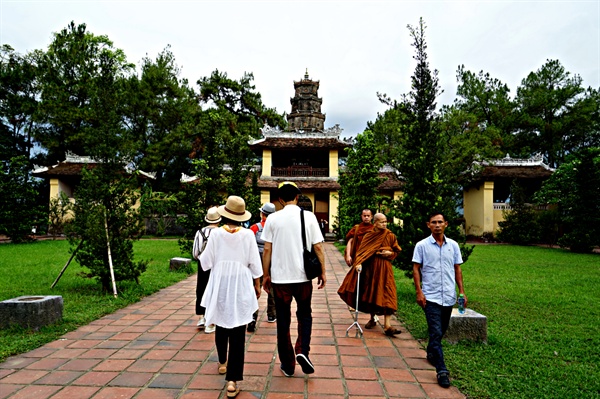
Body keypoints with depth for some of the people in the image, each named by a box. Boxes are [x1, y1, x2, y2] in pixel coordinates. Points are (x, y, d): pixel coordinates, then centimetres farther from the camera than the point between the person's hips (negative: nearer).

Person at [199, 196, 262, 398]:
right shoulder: (248, 234, -7)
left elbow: (206, 262, -2)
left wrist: (202, 255, 20)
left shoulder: (216, 233, -6)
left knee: (221, 325, 22)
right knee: (238, 332, 2)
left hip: (220, 285, 2)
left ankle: (223, 363, 43)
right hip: (241, 285, -2)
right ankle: (232, 380, 1)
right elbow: (254, 264, -3)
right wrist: (257, 285, 9)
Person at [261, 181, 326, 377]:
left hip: (279, 277, 0)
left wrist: (265, 275, 6)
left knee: (283, 320, 13)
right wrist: (322, 272, 6)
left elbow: (267, 249, -3)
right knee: (304, 315, 21)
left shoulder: (273, 218, -3)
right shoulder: (309, 216, -3)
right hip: (303, 275, 0)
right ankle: (302, 351, 3)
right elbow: (318, 247, -4)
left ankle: (287, 364, 22)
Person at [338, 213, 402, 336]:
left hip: (384, 268, -1)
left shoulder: (390, 236, 0)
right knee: (370, 293, 12)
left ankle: (387, 326, -10)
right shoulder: (368, 236, 0)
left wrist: (390, 253, -9)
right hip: (369, 267, 1)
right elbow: (362, 251, -7)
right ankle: (372, 319, 32)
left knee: (386, 295, -9)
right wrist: (359, 263, -22)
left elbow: (397, 251, 11)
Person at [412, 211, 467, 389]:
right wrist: (419, 292, -11)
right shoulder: (422, 245, -6)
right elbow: (416, 268, -4)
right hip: (431, 296, -4)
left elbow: (457, 269, 11)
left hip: (449, 296, 4)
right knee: (436, 333, -7)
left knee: (441, 331, 18)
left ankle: (431, 353, 42)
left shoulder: (453, 245, 5)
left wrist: (462, 291, 5)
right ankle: (442, 371, -1)